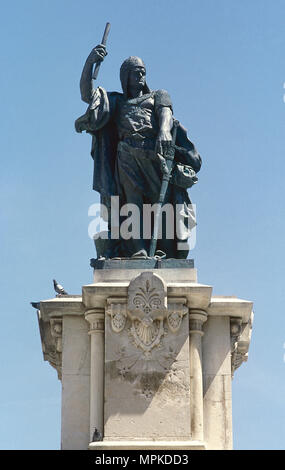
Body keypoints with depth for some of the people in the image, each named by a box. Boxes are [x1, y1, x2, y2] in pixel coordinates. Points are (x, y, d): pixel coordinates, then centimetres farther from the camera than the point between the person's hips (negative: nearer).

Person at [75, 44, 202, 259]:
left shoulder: (158, 95, 28)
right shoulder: (116, 101, 32)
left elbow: (165, 113, 7)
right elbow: (87, 94, 20)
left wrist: (164, 130, -18)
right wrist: (90, 62, 6)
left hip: (155, 154, 0)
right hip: (127, 155, 0)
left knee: (161, 199, -14)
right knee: (133, 200, -18)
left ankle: (166, 251, -21)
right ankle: (138, 251, -29)